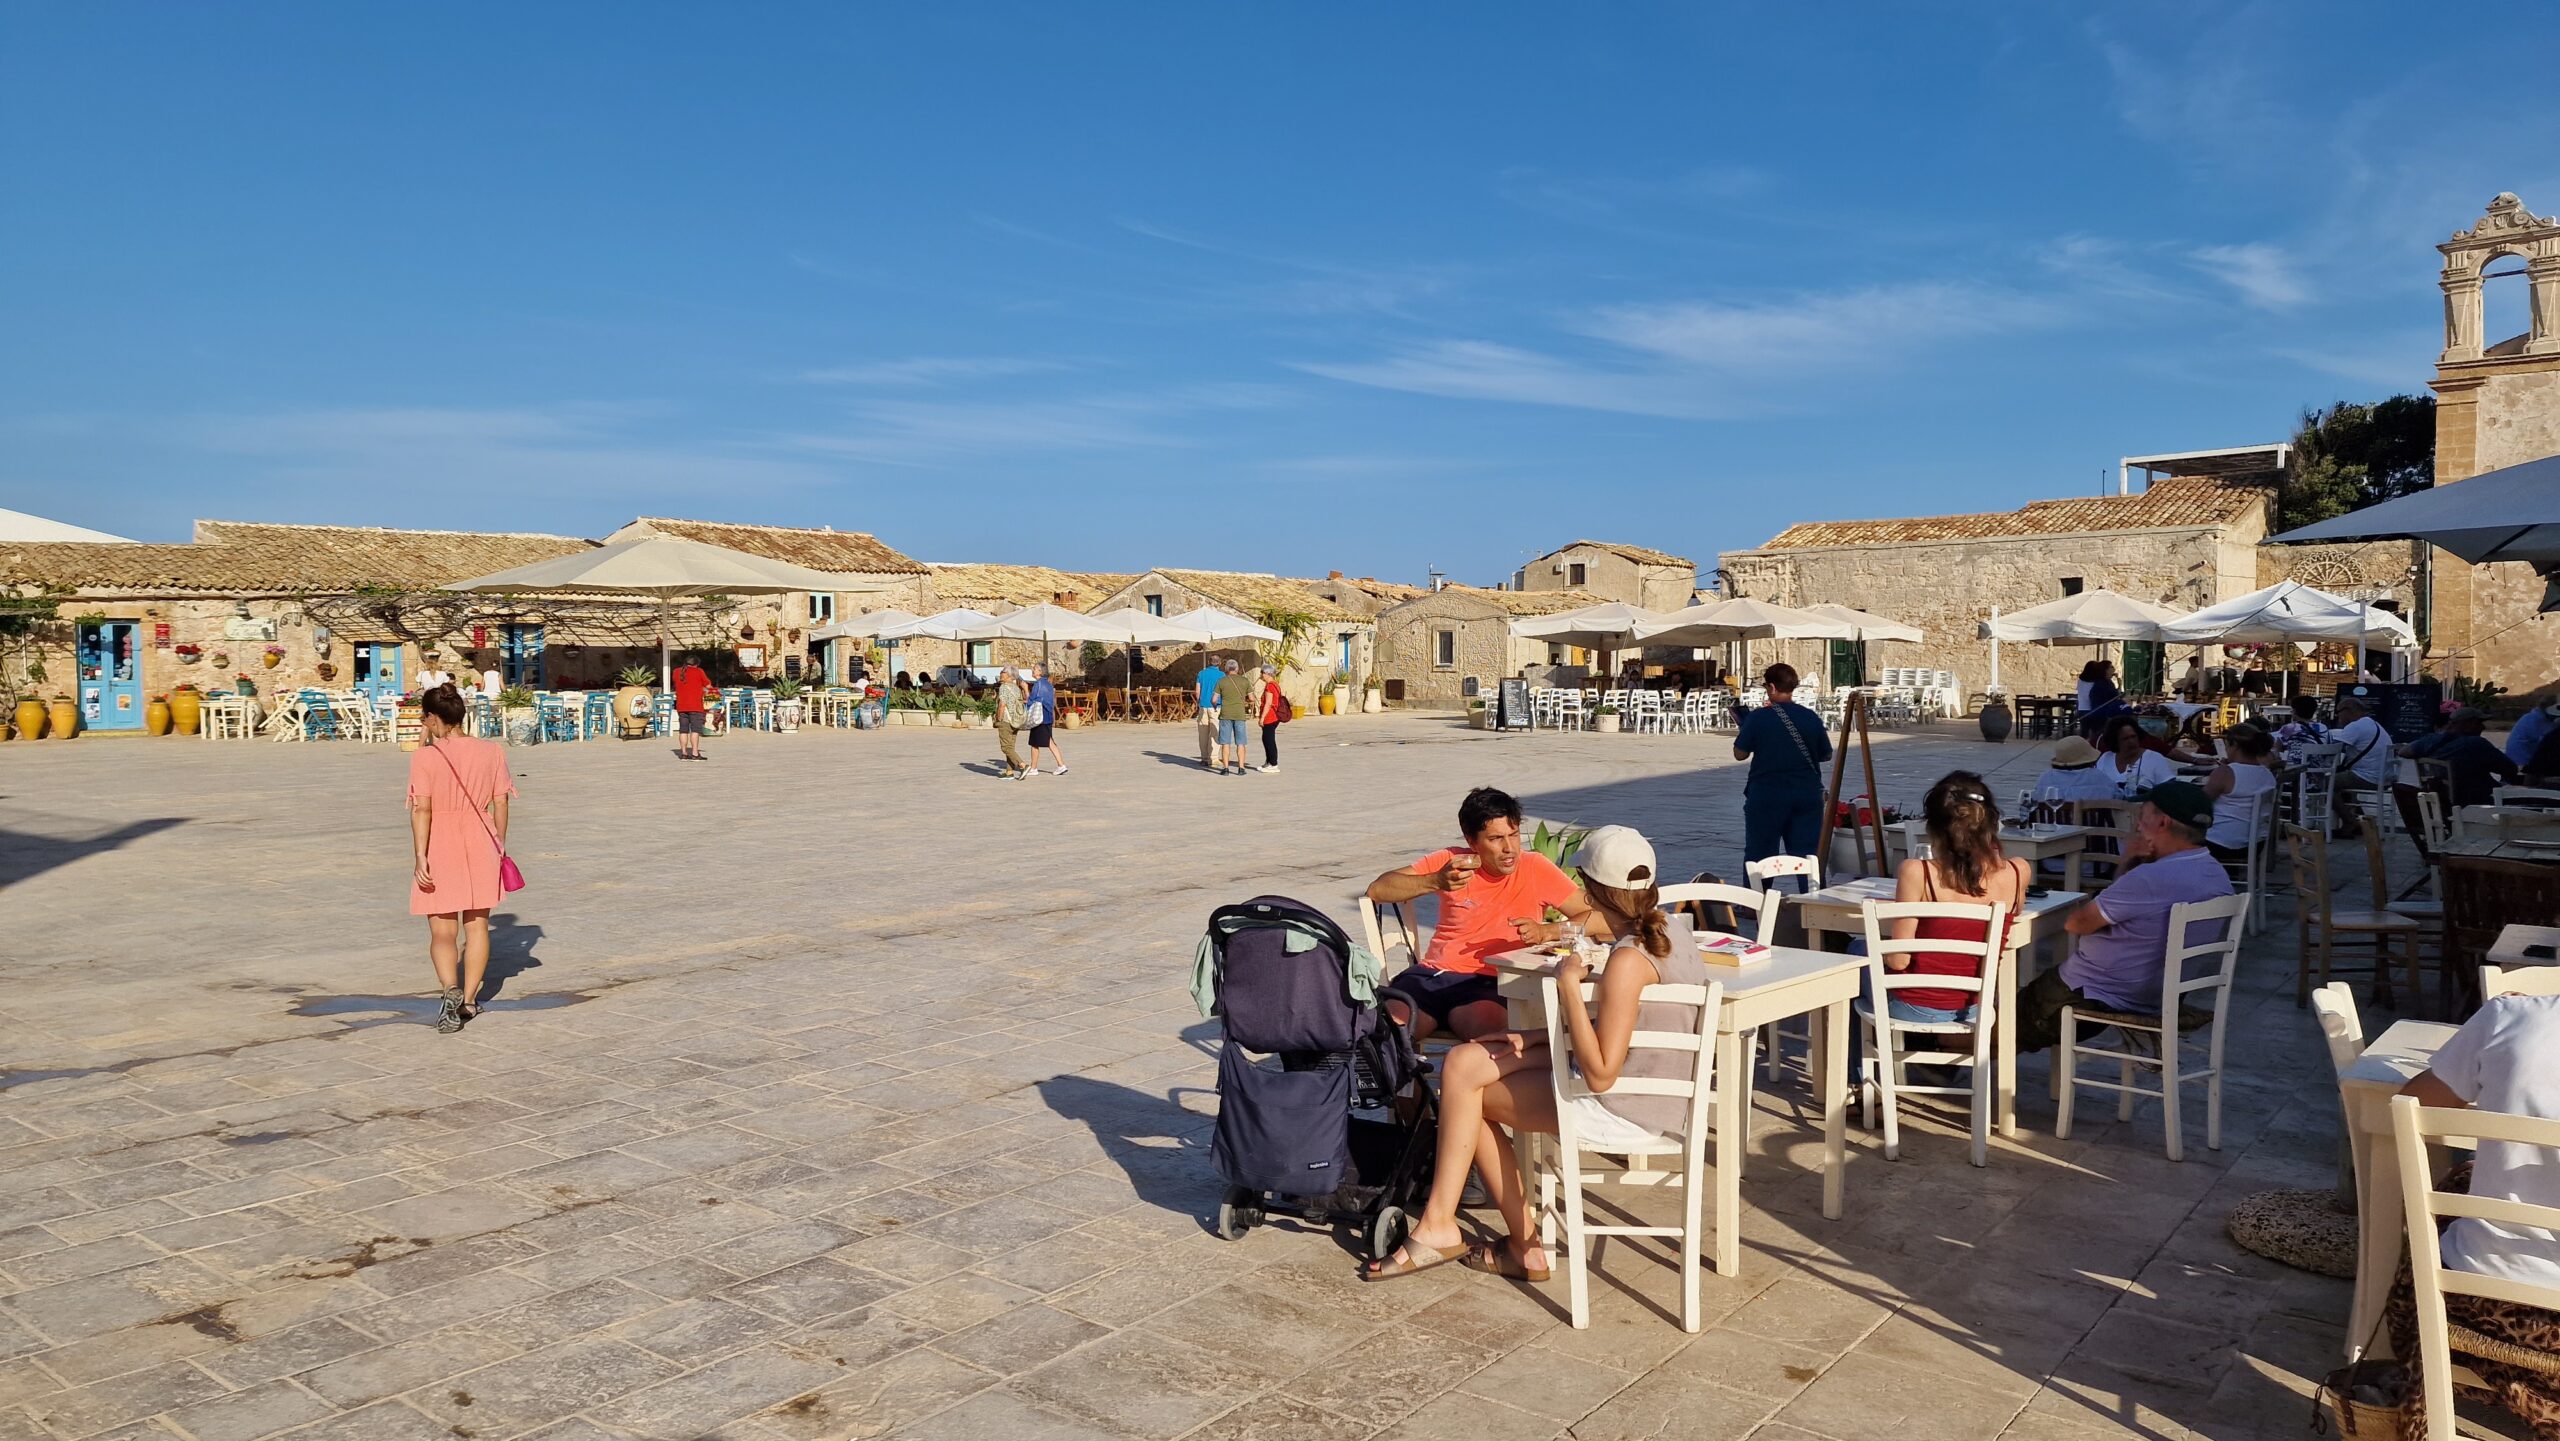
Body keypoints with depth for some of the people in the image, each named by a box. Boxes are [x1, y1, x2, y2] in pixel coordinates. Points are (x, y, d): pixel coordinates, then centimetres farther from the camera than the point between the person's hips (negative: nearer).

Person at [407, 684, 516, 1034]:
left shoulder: (425, 757, -11)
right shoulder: (492, 752, -1)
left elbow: (421, 809, -15)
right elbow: (500, 804, 3)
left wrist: (420, 856, -13)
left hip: (440, 848, -3)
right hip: (480, 845, 3)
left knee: (442, 932, 5)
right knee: (477, 927, 14)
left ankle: (451, 990, -19)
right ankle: (469, 1001, 19)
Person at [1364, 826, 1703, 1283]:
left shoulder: (1629, 961, -26)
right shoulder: (1672, 925, 3)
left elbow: (1600, 1075, -26)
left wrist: (1568, 985, -22)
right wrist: (1536, 1039, 8)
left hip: (1619, 1112, -9)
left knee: (1465, 1086, 5)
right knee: (1462, 1062, 6)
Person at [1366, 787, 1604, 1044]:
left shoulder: (1535, 868, 1)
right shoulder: (1451, 861, 5)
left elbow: (1601, 919, -1)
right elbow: (1377, 890, -2)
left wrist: (1545, 931, -17)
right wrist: (1436, 881, -17)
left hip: (1487, 984, -2)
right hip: (1431, 972, 2)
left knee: (1486, 1023, -36)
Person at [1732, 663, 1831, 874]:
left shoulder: (1757, 718, -10)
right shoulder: (1811, 718, -1)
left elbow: (1740, 754, -3)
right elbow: (1826, 755, 10)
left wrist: (1741, 733, 15)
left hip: (1766, 795, -3)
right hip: (1807, 795, 3)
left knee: (1759, 856, 8)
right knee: (1808, 856, 8)